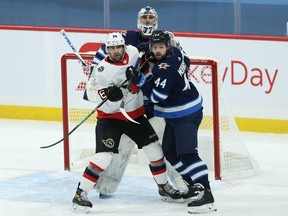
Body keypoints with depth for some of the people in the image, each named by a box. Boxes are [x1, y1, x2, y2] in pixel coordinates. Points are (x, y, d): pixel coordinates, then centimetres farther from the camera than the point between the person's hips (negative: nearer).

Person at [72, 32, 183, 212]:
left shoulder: (133, 52, -7)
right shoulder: (102, 71, -23)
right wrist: (111, 95, -40)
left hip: (135, 114, 6)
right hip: (110, 117, -6)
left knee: (154, 148, 9)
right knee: (104, 156, -20)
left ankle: (164, 187, 28)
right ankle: (80, 194, -14)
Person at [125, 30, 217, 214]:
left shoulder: (166, 69, -26)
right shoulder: (176, 52, 1)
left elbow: (156, 96, -25)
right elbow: (185, 63, 23)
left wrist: (139, 80, -26)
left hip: (186, 115, -11)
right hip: (174, 114, 11)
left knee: (187, 153, -19)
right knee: (170, 152, 15)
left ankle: (206, 194, -23)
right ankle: (194, 186, 22)